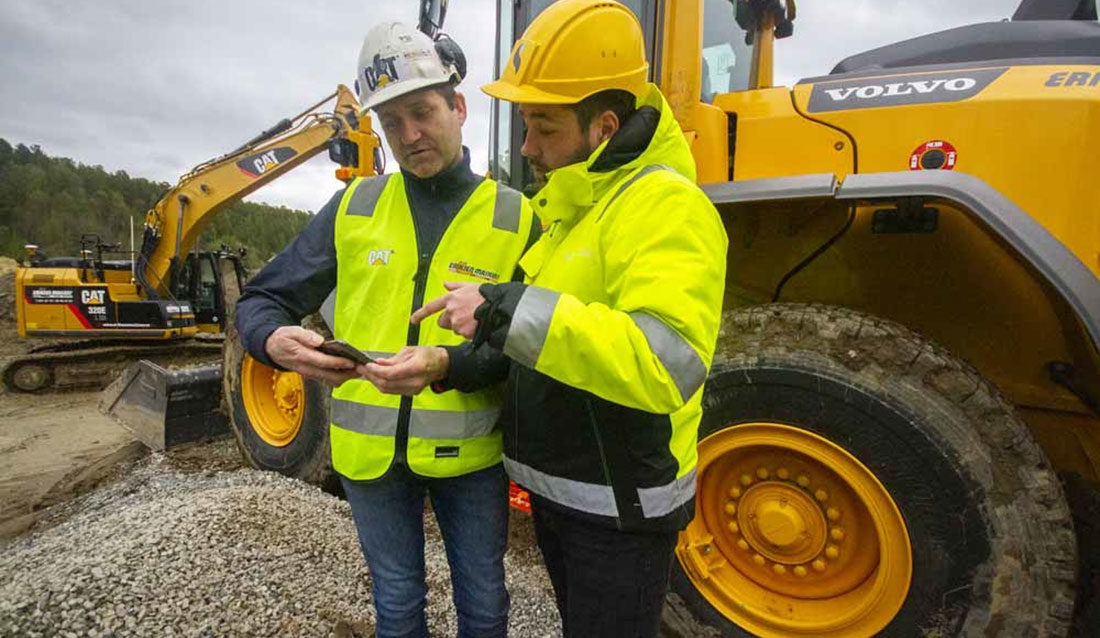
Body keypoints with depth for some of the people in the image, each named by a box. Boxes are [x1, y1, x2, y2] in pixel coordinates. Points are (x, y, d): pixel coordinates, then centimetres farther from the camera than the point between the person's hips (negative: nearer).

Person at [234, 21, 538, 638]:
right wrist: (275, 340, -21)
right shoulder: (355, 207, -1)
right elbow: (260, 301, 2)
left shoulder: (514, 218, -7)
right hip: (371, 451, 2)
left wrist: (446, 363, -29)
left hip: (469, 452, -1)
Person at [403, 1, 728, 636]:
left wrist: (505, 310, -38)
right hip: (556, 484, 9)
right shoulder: (565, 206, 7)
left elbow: (667, 362, -38)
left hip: (620, 507, -9)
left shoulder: (665, 206, -23)